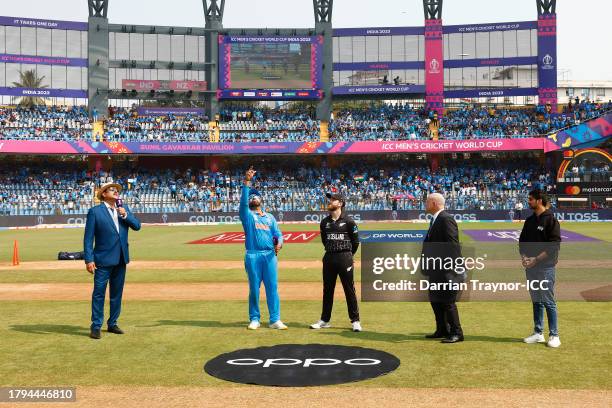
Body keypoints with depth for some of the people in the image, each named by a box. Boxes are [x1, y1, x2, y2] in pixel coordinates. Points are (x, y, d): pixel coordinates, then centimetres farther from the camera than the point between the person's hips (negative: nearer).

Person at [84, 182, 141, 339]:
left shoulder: (124, 209, 10)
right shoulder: (95, 211, -6)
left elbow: (137, 226, 3)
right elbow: (88, 237, -8)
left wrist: (125, 215, -12)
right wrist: (89, 260, -14)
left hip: (121, 259, 5)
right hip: (103, 259, -5)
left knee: (117, 293, 12)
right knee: (99, 293, -2)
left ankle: (112, 323, 23)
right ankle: (96, 326, 5)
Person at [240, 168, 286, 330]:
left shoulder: (270, 217, 19)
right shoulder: (247, 215, 7)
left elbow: (277, 233, 10)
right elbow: (243, 201, -11)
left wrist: (279, 243, -12)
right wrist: (247, 182, -20)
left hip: (270, 255, 3)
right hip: (253, 255, -3)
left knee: (272, 287, -1)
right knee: (254, 288, 2)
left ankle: (275, 320, 1)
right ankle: (254, 319, 13)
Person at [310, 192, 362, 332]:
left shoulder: (348, 221, -6)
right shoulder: (324, 222, 8)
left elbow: (355, 241, 1)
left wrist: (348, 255, 8)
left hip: (344, 257, -5)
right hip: (329, 258, 5)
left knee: (349, 290, 0)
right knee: (327, 289, 10)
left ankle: (355, 321, 7)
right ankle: (325, 320, 19)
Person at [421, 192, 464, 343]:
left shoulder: (446, 219, -15)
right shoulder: (435, 219, 15)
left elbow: (453, 244, -20)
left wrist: (453, 267, -22)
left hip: (447, 269, -10)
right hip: (436, 269, 10)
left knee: (447, 302, -4)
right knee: (435, 300, 15)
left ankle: (456, 333, 5)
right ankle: (442, 330, 26)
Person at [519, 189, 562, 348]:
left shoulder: (551, 220, -8)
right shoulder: (530, 220, 13)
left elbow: (554, 245, -14)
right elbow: (522, 240, 17)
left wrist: (536, 259, -17)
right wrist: (523, 256, -1)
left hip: (545, 266, -7)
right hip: (530, 267, 7)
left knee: (548, 302, -4)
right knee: (536, 301, 13)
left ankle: (554, 335, 5)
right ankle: (538, 333, 20)